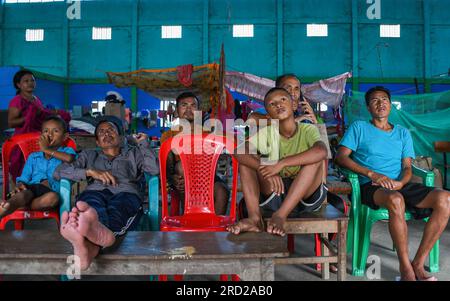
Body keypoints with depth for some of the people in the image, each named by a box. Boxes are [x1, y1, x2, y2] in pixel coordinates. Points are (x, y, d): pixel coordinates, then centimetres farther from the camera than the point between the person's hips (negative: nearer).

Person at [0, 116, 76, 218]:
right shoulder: (33, 157, 28)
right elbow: (24, 178, 19)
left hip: (52, 191, -3)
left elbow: (69, 158, -10)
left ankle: (10, 207, -42)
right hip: (30, 188, 3)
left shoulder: (67, 151, 17)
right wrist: (20, 185, -8)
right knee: (23, 194, -34)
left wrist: (46, 150, 3)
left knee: (53, 197, -39)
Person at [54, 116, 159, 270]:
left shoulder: (133, 153, 33)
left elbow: (155, 169, 12)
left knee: (116, 208, -39)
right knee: (94, 205, -39)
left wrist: (143, 143, 21)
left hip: (126, 193, 0)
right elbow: (59, 171, 17)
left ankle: (91, 243, -73)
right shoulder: (89, 155, 35)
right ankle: (100, 233, -74)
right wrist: (90, 172, 3)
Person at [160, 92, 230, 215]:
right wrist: (173, 178, -28)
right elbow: (167, 165, -3)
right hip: (182, 177, 0)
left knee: (222, 191, -30)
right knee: (181, 165, -33)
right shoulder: (168, 136, 9)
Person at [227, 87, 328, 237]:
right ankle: (254, 217, -27)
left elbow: (321, 151, -32)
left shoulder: (308, 130, -8)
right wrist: (265, 169, -36)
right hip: (274, 192, 2)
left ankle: (280, 215, -32)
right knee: (246, 159, -12)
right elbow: (238, 152, -19)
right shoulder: (266, 133, -1)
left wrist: (281, 164, -36)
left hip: (306, 196, -2)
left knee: (315, 157, -26)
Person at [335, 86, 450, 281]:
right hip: (370, 186, -4)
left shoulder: (403, 133, 24)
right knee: (395, 200, -39)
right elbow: (341, 157, -1)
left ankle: (418, 263, -18)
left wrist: (400, 182, -11)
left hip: (400, 186, 4)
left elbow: (407, 167, 14)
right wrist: (372, 174, -13)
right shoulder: (359, 128, 13)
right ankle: (405, 267, -23)